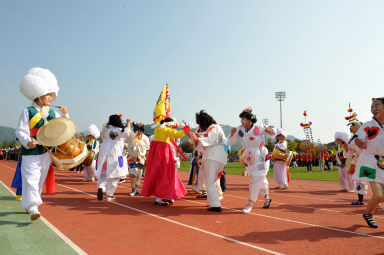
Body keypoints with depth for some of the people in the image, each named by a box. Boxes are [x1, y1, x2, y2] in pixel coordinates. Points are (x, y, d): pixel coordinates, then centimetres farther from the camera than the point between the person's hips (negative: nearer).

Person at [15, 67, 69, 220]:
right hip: (31, 152, -5)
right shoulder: (28, 111, -5)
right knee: (31, 179, -11)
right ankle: (33, 209, -9)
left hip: (47, 152, 6)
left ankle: (28, 204, 30)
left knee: (40, 180, 13)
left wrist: (65, 114, 0)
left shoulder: (52, 112, 10)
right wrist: (28, 142, -28)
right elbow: (20, 131, -9)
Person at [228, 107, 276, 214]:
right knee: (261, 181, 21)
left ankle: (250, 204, 6)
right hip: (249, 160, 5)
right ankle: (267, 198, 43)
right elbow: (230, 143, -4)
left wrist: (269, 130, -26)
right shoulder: (240, 129, -5)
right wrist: (232, 133, -22)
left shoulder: (258, 129, -17)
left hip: (261, 159, -5)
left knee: (255, 182, -7)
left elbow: (273, 134, -4)